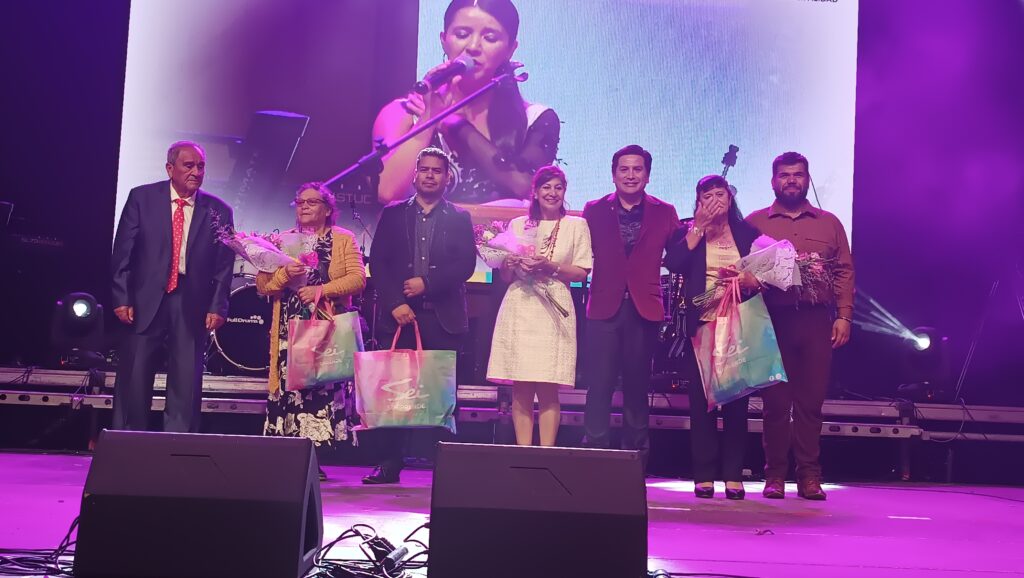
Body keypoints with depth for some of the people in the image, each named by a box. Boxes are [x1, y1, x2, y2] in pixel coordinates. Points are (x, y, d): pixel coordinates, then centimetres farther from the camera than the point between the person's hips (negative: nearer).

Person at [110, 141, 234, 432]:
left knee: (186, 384, 1)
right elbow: (122, 251, 2)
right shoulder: (141, 197, 4)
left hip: (192, 305, 1)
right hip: (145, 299, -1)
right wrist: (121, 298, -5)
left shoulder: (218, 211, 7)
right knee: (133, 379, 1)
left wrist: (217, 307, -4)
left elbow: (224, 264, 6)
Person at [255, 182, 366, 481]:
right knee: (289, 386, -5)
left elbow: (357, 279, -5)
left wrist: (321, 290, -16)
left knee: (323, 386, -7)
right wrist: (285, 274, -11)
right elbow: (262, 284, 8)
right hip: (289, 329, 2)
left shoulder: (344, 240, 9)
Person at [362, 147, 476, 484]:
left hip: (443, 317, -1)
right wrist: (395, 303, -8)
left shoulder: (459, 219, 11)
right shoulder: (393, 214, 12)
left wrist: (427, 283, -11)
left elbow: (466, 264, 0)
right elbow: (377, 262, 4)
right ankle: (389, 463, 4)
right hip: (399, 315, 1)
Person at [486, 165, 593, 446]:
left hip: (553, 310, -2)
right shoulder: (517, 225, 15)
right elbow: (505, 275, 16)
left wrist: (550, 267, -11)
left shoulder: (576, 225, 9)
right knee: (520, 391, -1)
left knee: (548, 391, -6)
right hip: (519, 309, 2)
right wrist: (511, 264, -6)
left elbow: (582, 273, 3)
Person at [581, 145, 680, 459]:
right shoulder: (594, 210, 8)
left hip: (644, 309, 1)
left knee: (637, 387, 7)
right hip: (605, 307, 0)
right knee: (600, 386, -3)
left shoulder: (664, 212, 8)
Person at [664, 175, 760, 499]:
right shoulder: (687, 233, 9)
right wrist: (699, 226, -7)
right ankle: (704, 475, 4)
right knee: (701, 399, -1)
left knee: (737, 399, 1)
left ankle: (733, 475, 7)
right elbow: (672, 263, -10)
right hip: (702, 324, -1)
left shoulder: (747, 232, 11)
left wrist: (748, 280, -15)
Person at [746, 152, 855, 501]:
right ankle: (775, 475, 5)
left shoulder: (829, 223, 16)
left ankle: (809, 476, 6)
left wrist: (844, 315, 1)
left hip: (816, 320, 1)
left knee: (811, 400, 1)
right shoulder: (754, 222, 12)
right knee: (775, 400, -1)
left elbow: (844, 272, 11)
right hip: (772, 319, -1)